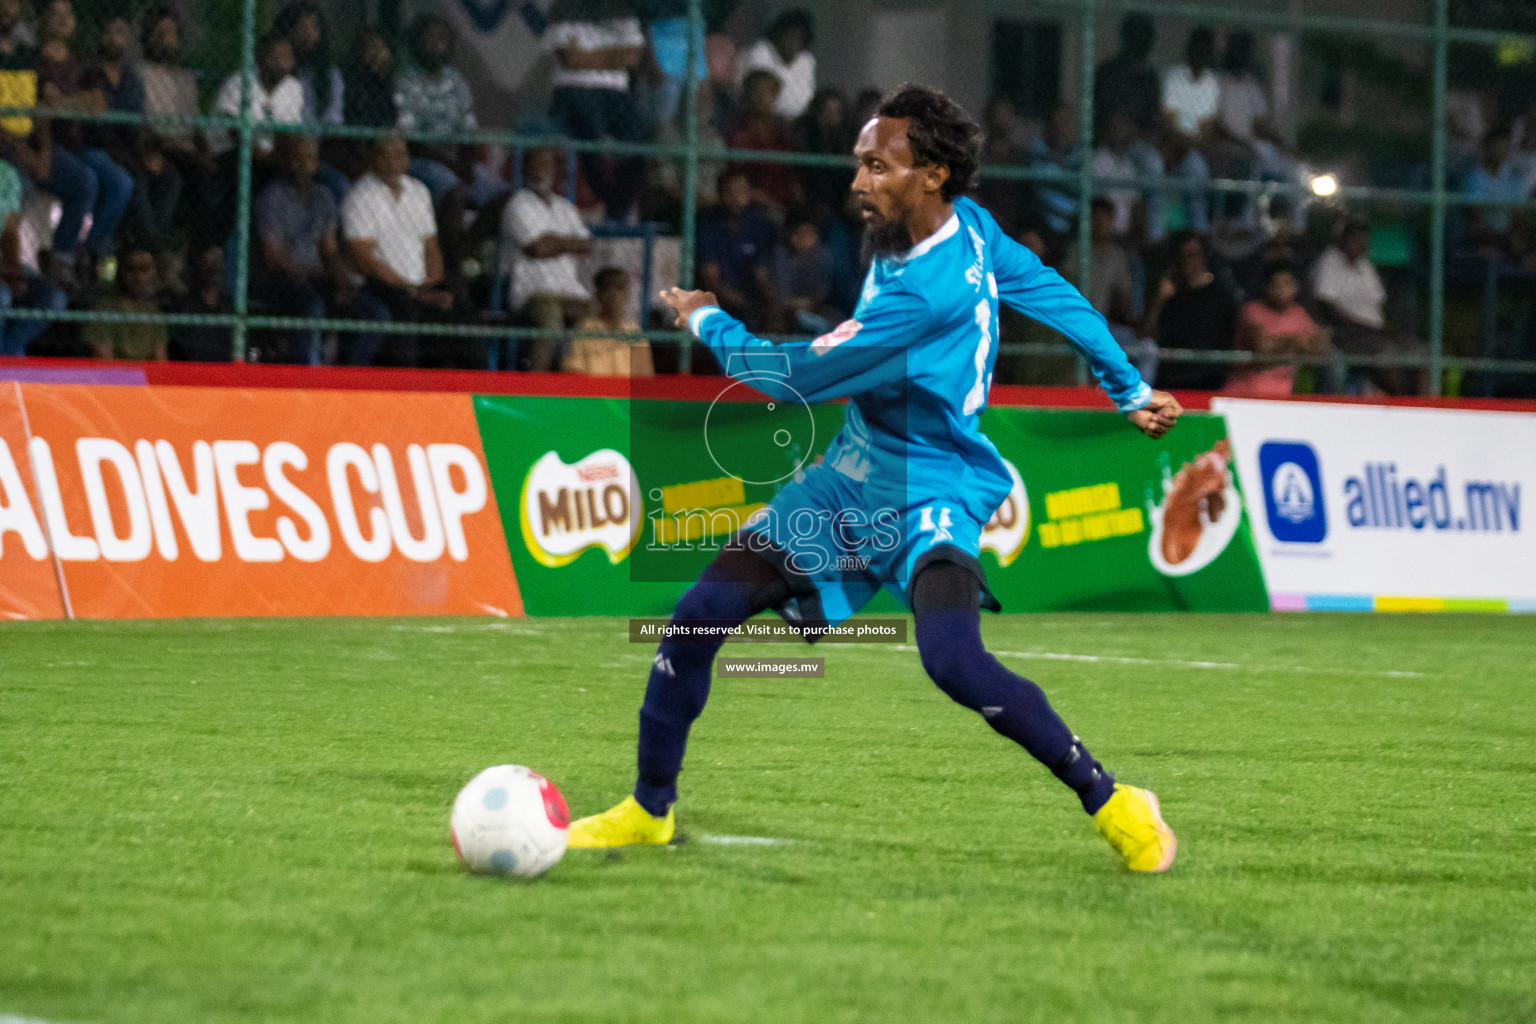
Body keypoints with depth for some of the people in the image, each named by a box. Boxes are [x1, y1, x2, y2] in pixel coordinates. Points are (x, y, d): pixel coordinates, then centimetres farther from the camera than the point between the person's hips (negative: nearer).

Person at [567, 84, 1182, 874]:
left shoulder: (927, 292, -29)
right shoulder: (968, 226, -2)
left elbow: (798, 378, -22)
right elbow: (1053, 293, 12)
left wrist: (707, 322, -5)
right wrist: (1129, 389, 24)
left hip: (930, 491, -9)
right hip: (852, 478, 9)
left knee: (952, 660, -32)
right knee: (698, 616, 0)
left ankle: (1113, 803, -14)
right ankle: (649, 810, 17)